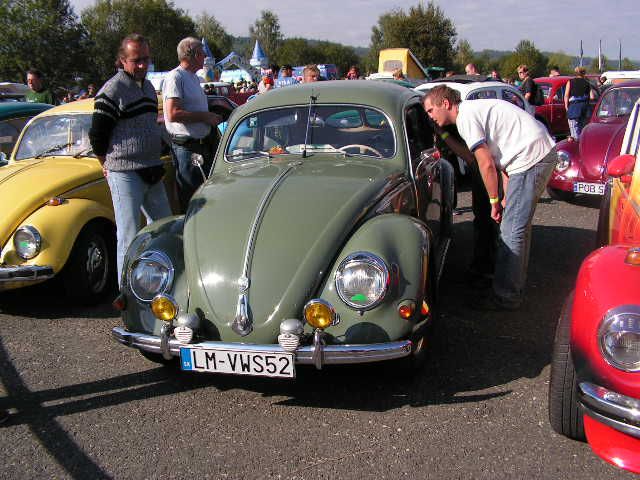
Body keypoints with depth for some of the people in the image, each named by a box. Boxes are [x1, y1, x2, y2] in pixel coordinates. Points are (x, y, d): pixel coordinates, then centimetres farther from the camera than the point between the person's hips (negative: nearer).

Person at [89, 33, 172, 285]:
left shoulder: (149, 87, 14)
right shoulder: (113, 90, -10)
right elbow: (97, 135, -9)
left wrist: (155, 164, 17)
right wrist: (111, 167, 1)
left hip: (152, 172, 8)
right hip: (125, 175, -8)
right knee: (129, 236, -5)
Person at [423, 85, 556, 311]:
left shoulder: (466, 117, -10)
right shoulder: (474, 110, 21)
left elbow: (487, 164, -14)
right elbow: (503, 157, 19)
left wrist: (494, 201, -2)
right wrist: (506, 197, 15)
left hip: (532, 156, -10)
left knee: (512, 230, -7)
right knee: (518, 226, 19)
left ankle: (506, 298, -1)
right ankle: (515, 283, 32)